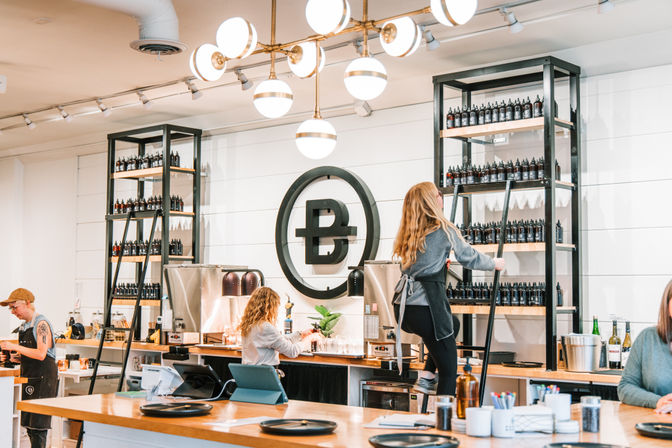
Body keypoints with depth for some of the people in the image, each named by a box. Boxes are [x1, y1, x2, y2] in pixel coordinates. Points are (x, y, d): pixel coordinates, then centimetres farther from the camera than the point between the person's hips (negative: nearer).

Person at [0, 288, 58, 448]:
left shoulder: (41, 324, -11)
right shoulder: (24, 326, 15)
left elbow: (41, 354, -21)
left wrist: (15, 347, -22)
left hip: (43, 379, -9)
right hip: (29, 379, 9)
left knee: (38, 424, -9)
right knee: (28, 423, 9)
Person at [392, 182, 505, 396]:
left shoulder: (409, 234, 14)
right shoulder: (444, 229, -4)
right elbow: (470, 258, 7)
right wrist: (494, 263, 24)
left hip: (403, 307, 8)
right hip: (426, 307, -8)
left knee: (452, 324, 34)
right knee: (449, 372, 3)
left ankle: (426, 377, 26)